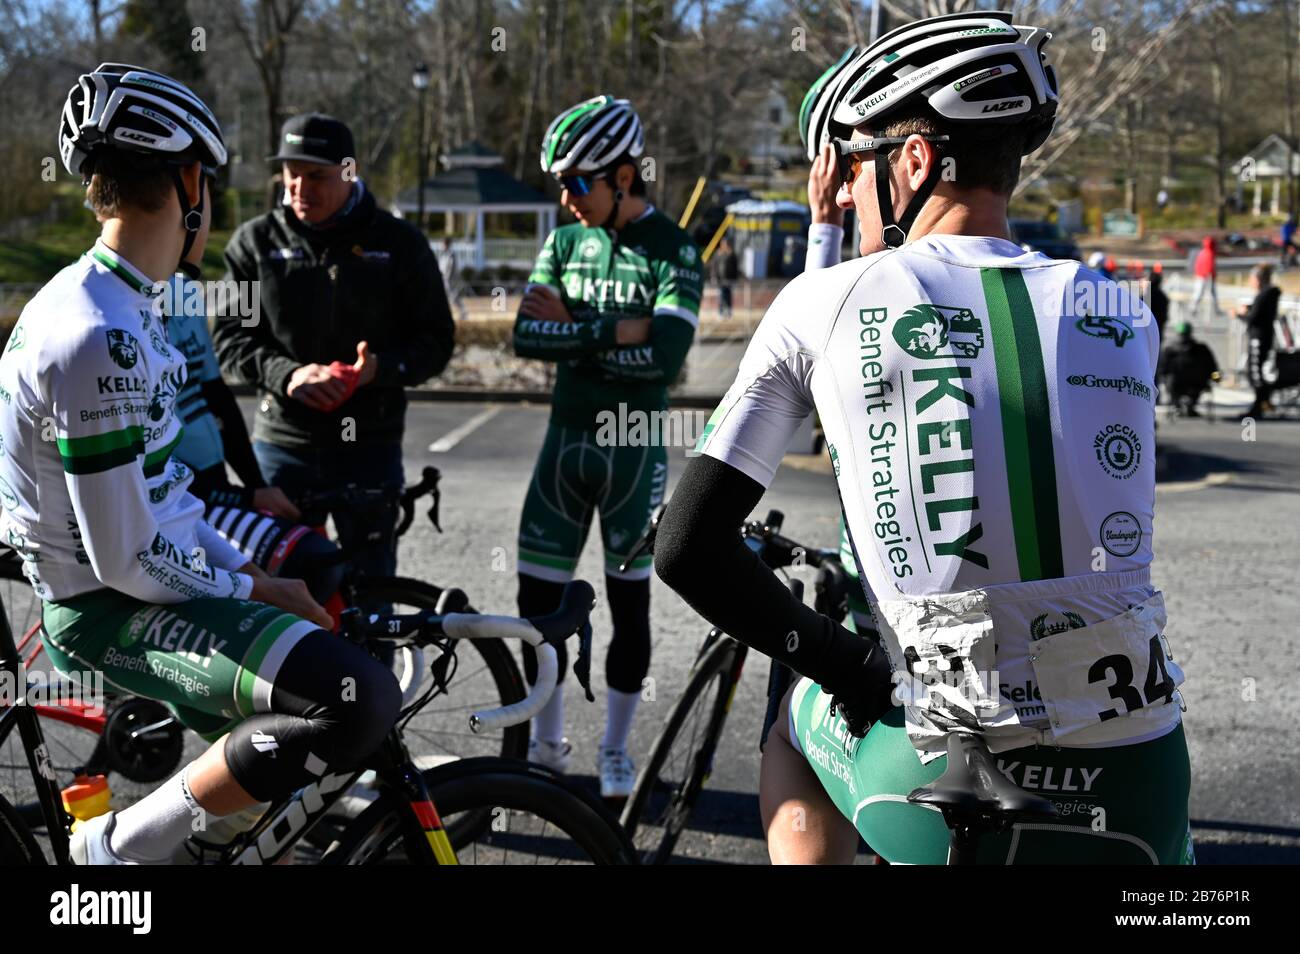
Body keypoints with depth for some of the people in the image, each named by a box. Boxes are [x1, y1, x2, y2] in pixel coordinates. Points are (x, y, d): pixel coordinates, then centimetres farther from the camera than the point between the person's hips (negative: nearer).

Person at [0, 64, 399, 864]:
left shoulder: (111, 304, 7)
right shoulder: (98, 342, -26)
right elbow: (127, 559, -24)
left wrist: (249, 573, 5)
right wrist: (247, 590, -10)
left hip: (146, 565, 11)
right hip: (109, 610, -11)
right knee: (360, 701, -28)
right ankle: (127, 845, -8)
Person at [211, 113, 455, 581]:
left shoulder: (399, 243, -1)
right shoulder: (256, 241, 2)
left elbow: (437, 339, -1)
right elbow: (229, 335, 1)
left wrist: (380, 367, -20)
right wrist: (286, 374, -17)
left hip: (369, 448, -1)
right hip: (283, 443, 1)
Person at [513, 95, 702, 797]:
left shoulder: (673, 253, -8)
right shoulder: (564, 243, 6)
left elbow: (664, 357, -22)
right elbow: (527, 336, -7)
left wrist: (572, 330, -15)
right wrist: (619, 330, -17)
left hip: (633, 447, -4)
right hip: (565, 438, 4)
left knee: (629, 601, 4)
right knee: (538, 596, 5)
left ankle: (615, 752, 18)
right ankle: (546, 744, 21)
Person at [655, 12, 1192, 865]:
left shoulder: (824, 301, -3)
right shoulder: (1125, 319, 5)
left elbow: (689, 547, -5)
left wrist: (847, 667, 3)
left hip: (944, 798, -1)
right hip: (1137, 801, 2)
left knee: (800, 719, 30)